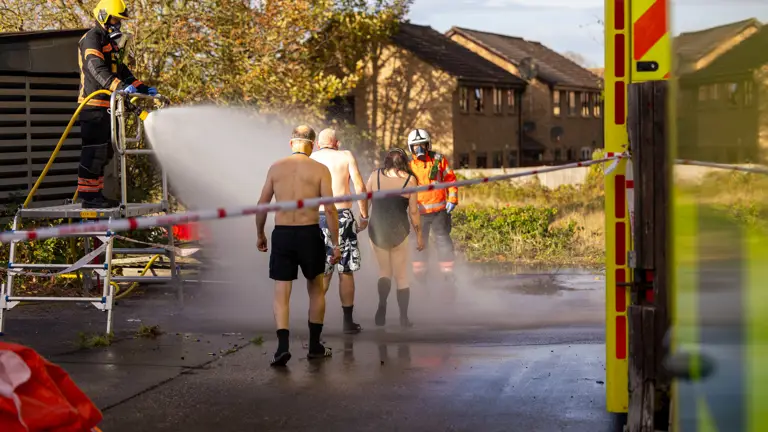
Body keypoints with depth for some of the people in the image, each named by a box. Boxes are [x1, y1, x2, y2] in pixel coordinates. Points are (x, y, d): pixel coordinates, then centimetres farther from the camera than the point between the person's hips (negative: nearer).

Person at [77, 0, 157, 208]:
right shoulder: (91, 39, -9)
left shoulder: (111, 42, 24)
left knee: (105, 152, 12)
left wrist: (142, 88, 17)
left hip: (107, 106, 10)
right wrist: (120, 87, -38)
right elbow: (97, 69, -24)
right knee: (94, 151, -11)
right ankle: (88, 195, -9)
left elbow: (122, 71, 29)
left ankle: (96, 193, 17)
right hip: (94, 105, -10)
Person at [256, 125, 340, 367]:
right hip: (309, 233, -1)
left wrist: (260, 234, 20)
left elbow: (262, 205, 7)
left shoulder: (276, 168, 5)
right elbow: (330, 209, -7)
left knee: (281, 294, 3)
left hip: (282, 234, 1)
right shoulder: (320, 170, -2)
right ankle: (315, 346, 21)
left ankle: (283, 345, -14)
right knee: (316, 290, 18)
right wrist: (335, 243, -2)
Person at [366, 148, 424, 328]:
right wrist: (419, 235, 4)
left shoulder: (375, 175, 0)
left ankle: (382, 305, -8)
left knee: (384, 271, 17)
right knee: (401, 276, 12)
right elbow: (413, 211, -5)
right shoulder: (409, 180, -5)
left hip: (376, 231, 1)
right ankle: (404, 318, 12)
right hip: (399, 232, -1)